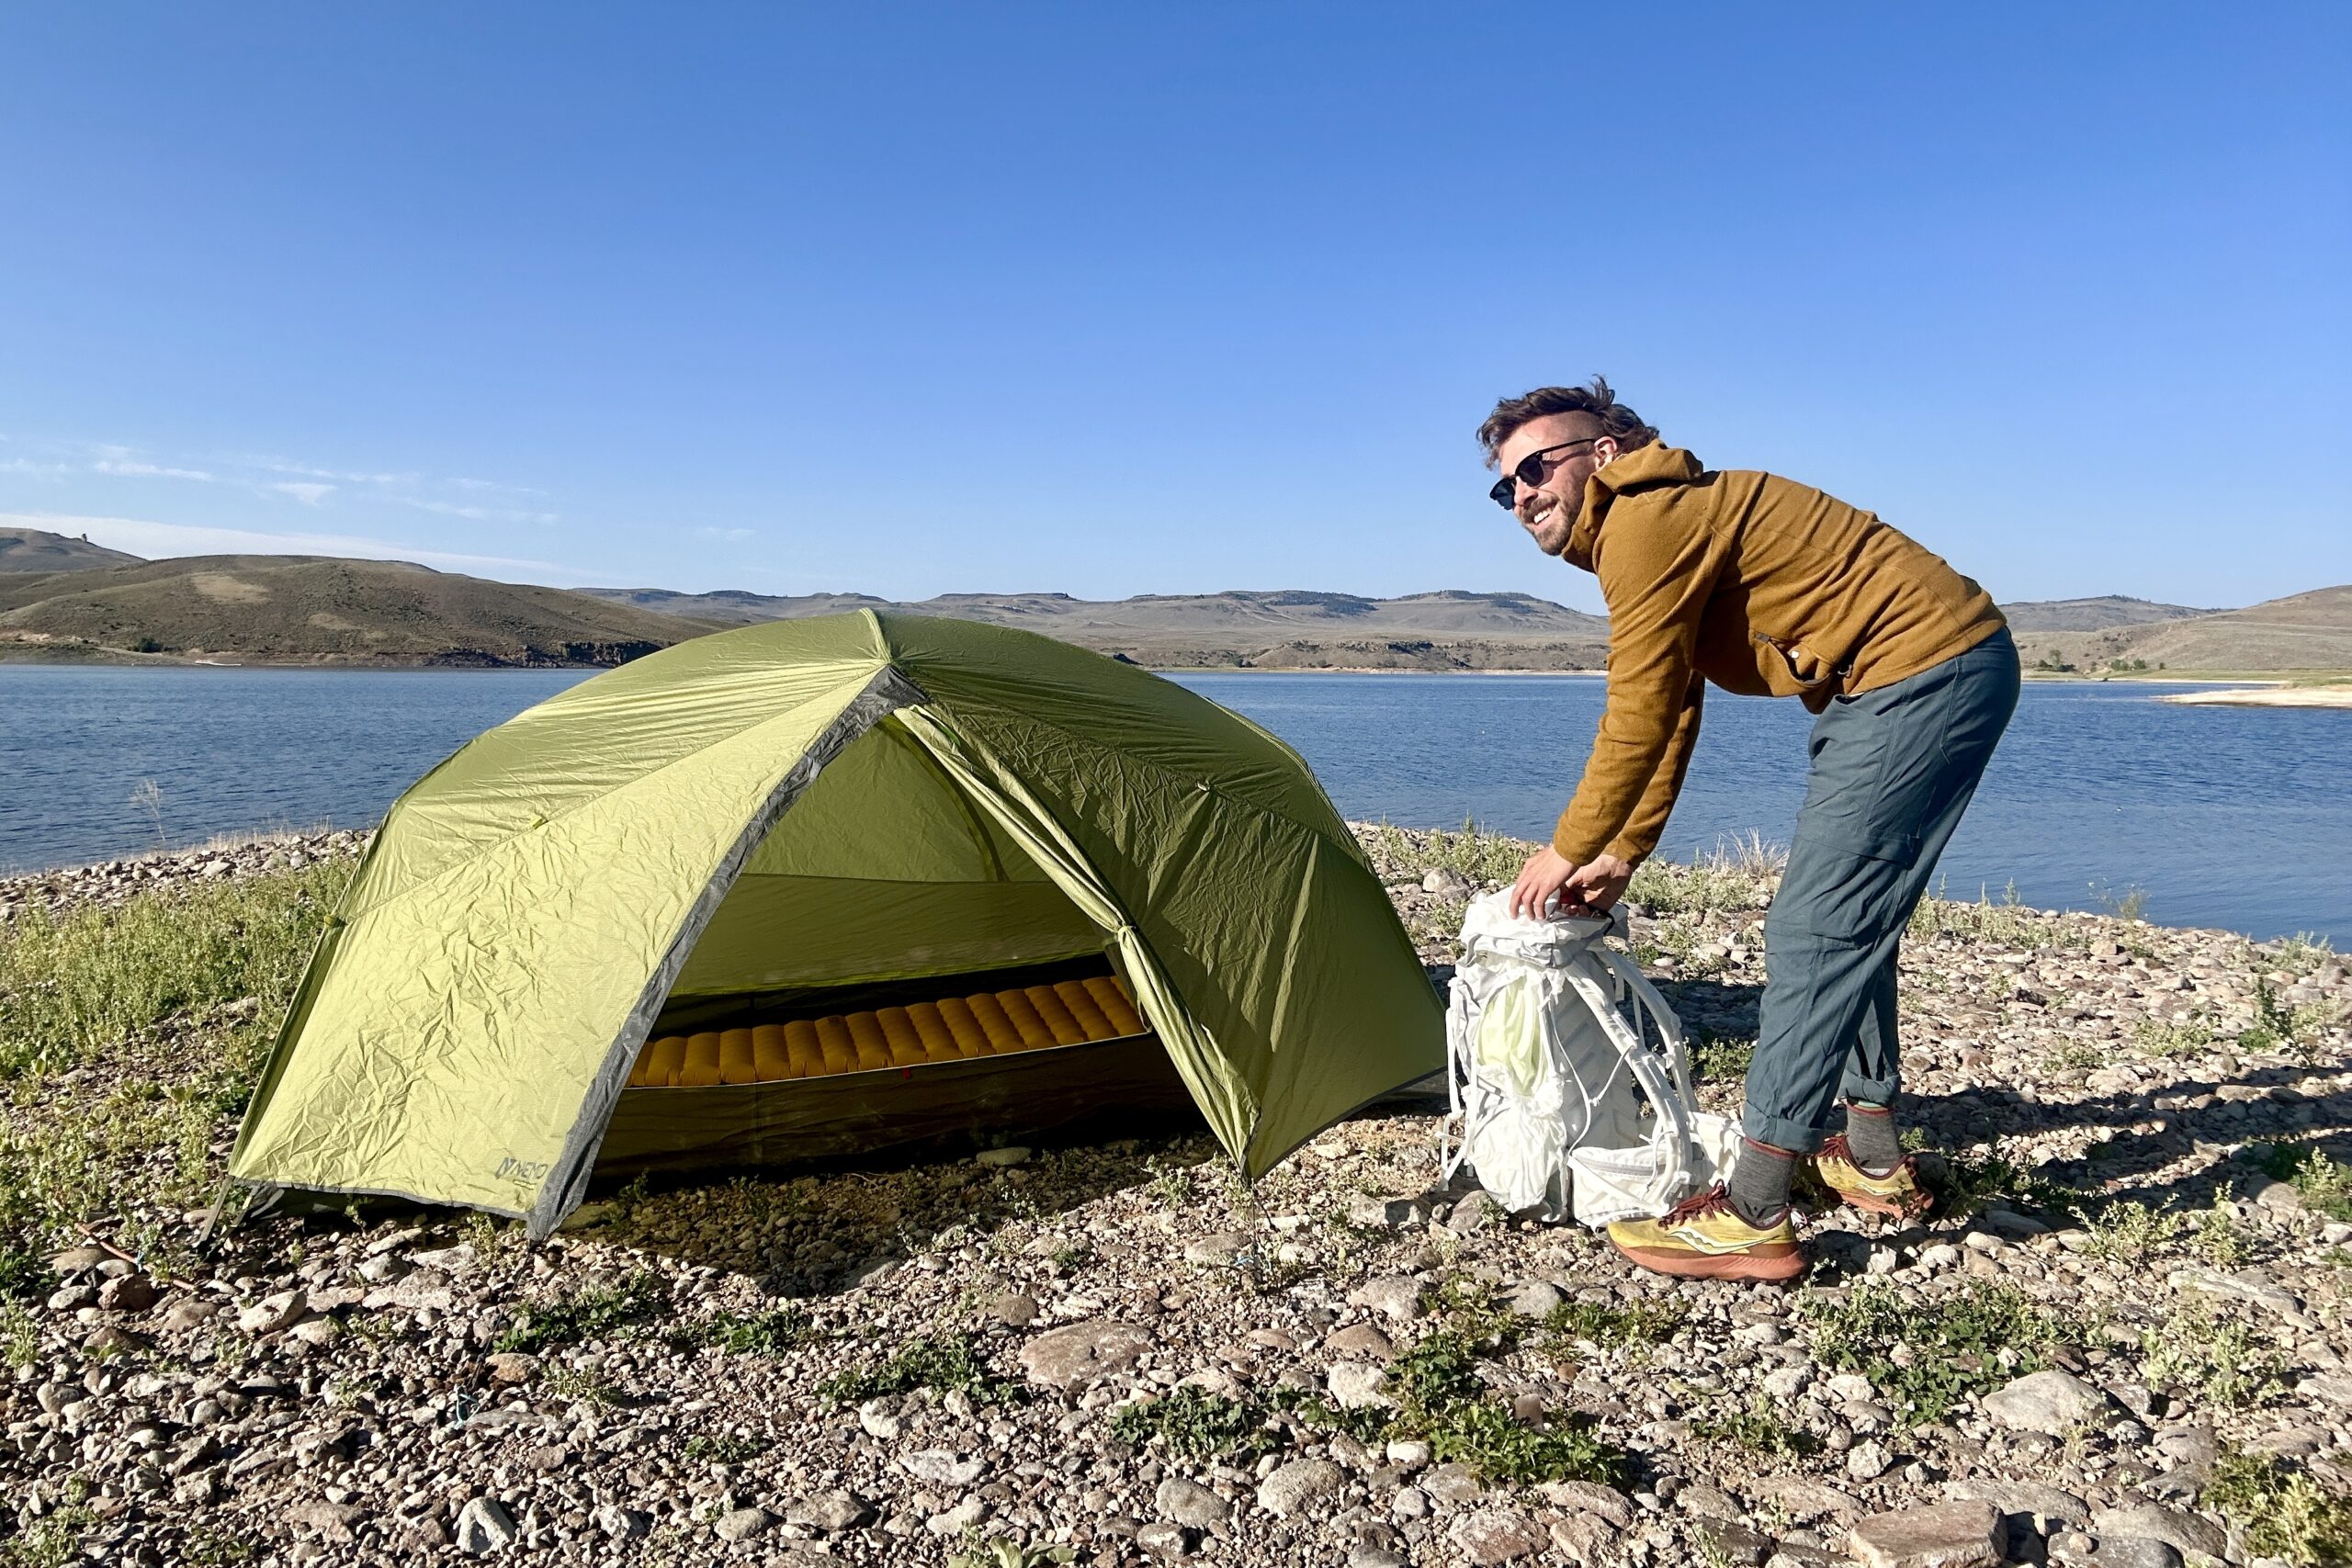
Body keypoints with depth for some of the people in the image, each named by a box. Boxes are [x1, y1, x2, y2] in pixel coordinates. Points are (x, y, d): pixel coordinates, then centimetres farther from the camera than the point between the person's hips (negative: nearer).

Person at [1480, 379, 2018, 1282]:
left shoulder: (1646, 522, -15)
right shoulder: (1670, 521, 17)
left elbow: (1638, 719, -15)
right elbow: (1670, 716, 21)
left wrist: (1567, 849, -3)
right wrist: (1621, 855, 20)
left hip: (1922, 674, -11)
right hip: (1955, 665, 11)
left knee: (1813, 932, -12)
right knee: (1848, 918, 18)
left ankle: (1752, 1218, -8)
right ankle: (1874, 1160, 29)